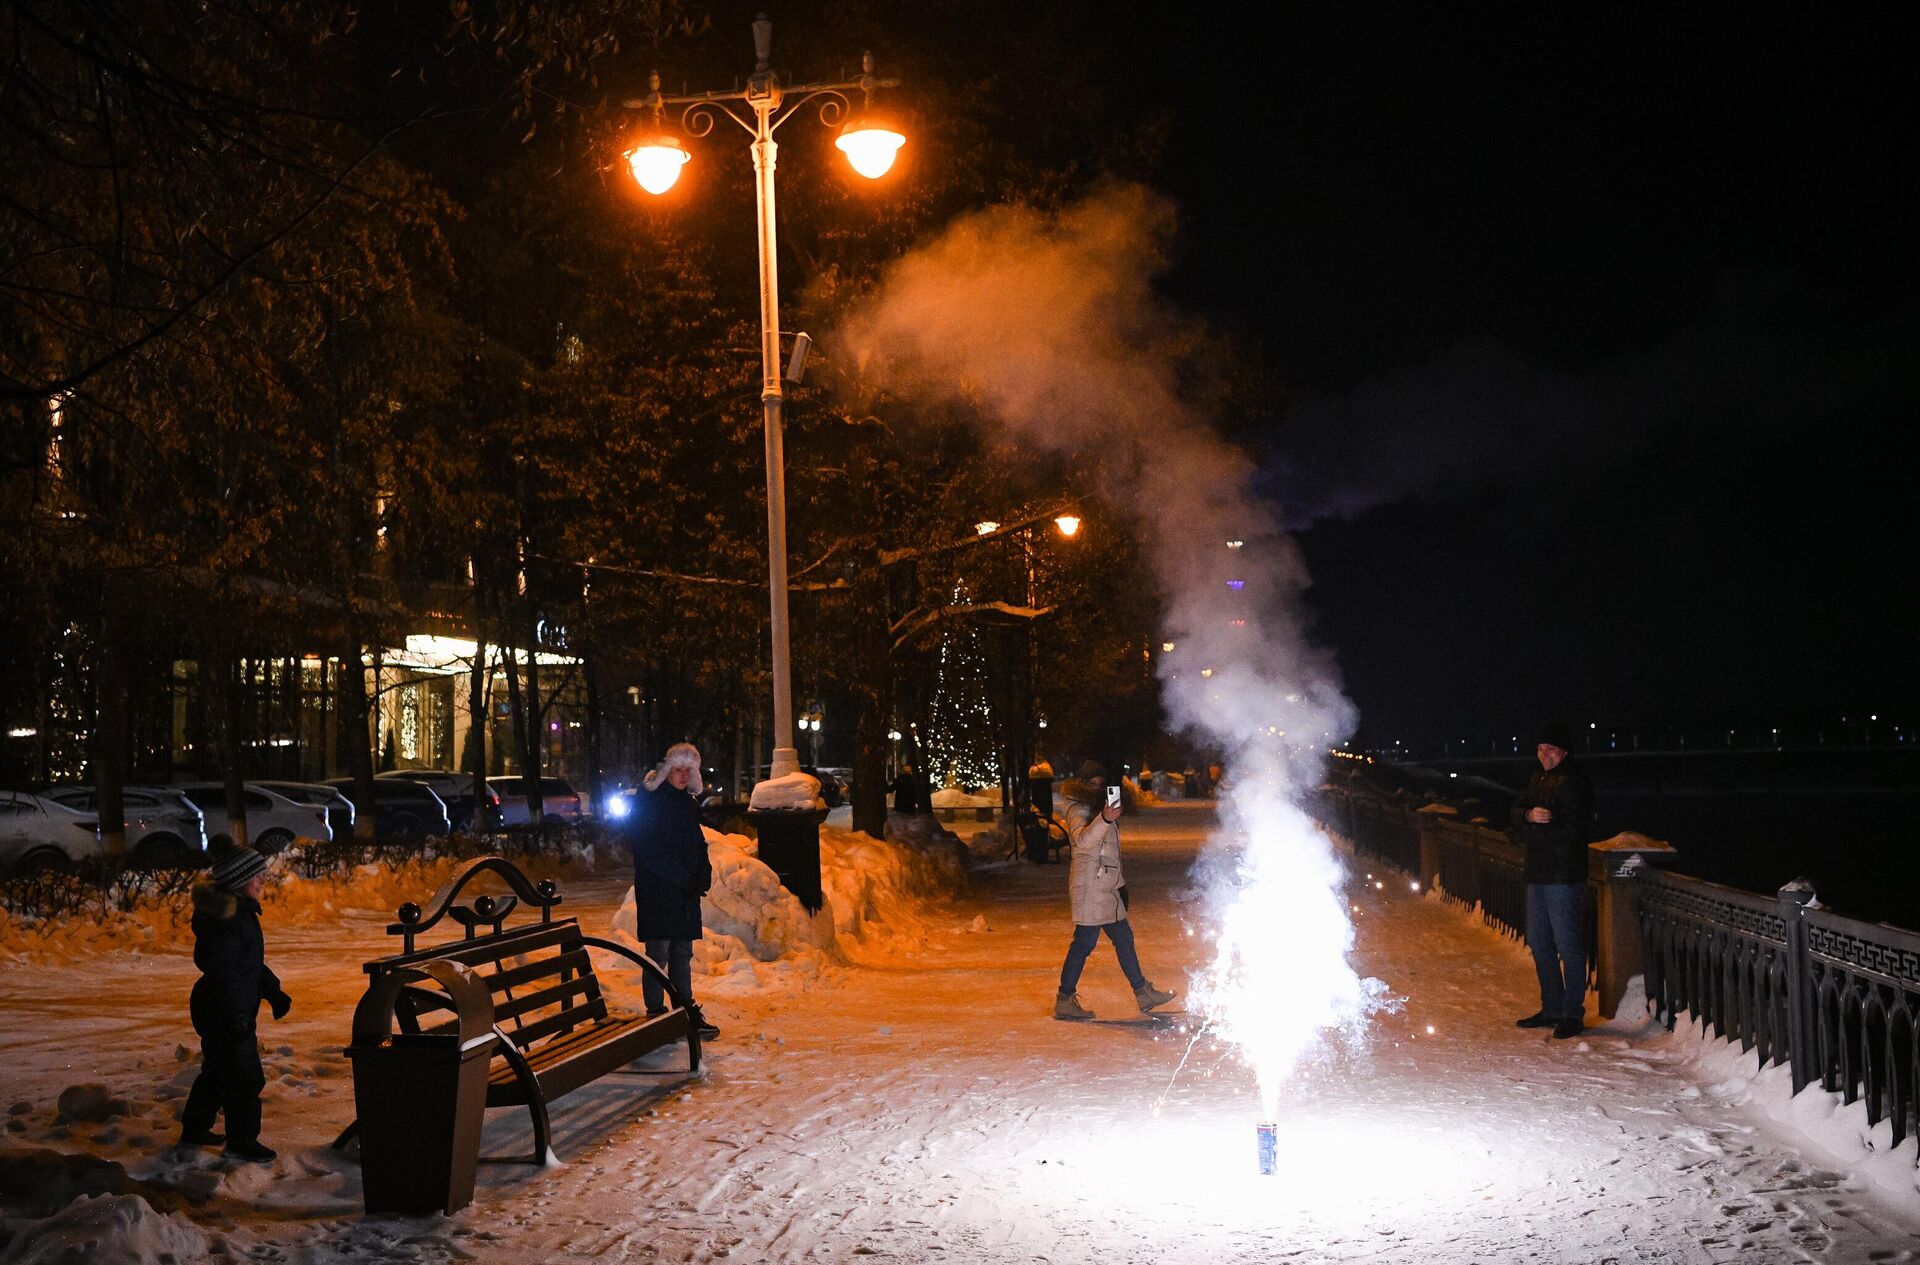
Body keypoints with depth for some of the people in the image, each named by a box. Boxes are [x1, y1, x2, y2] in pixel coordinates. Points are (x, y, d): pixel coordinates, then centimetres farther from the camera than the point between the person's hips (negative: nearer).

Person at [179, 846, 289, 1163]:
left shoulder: (240, 911, 11)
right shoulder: (223, 918, -23)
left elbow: (251, 963, 21)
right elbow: (223, 970, -26)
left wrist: (273, 992, 17)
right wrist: (237, 1017, -26)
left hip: (228, 1012, 11)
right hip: (224, 1014, -11)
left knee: (218, 1071, 23)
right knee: (245, 1078, -2)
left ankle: (194, 1130, 37)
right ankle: (242, 1141, 10)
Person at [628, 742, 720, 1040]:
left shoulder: (689, 803, 15)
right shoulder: (648, 801, -9)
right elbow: (645, 848, -15)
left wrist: (703, 875, 3)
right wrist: (681, 877, -17)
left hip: (686, 892, 7)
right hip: (656, 890, -7)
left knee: (683, 953, 11)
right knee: (659, 954, -4)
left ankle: (687, 1011, 16)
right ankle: (656, 1014, 2)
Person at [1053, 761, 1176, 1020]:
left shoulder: (1098, 806, 19)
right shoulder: (1078, 810, -11)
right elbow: (1082, 840, -33)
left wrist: (1119, 881, 27)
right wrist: (1104, 819, -48)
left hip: (1107, 885, 10)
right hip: (1090, 884, -10)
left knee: (1123, 938, 14)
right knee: (1084, 942, -10)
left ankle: (1143, 992, 22)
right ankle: (1065, 1001, -6)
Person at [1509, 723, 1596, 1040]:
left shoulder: (1574, 782, -11)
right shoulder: (1538, 778, 16)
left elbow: (1569, 830, -19)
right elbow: (1517, 810, 9)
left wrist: (1528, 833, -11)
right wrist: (1529, 815, -14)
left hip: (1564, 874, -9)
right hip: (1538, 872, 9)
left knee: (1568, 945, -6)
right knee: (1539, 942, 15)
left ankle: (1573, 1013, -1)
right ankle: (1551, 1008, 24)